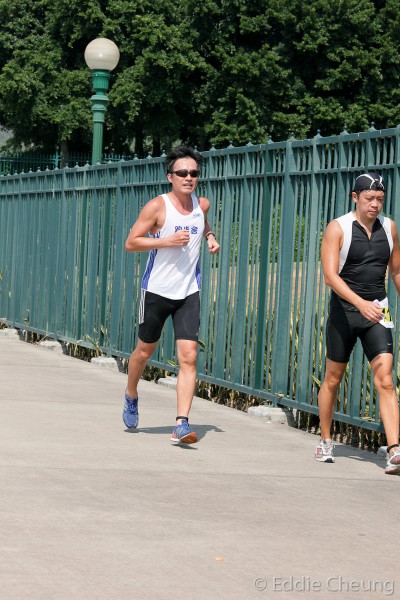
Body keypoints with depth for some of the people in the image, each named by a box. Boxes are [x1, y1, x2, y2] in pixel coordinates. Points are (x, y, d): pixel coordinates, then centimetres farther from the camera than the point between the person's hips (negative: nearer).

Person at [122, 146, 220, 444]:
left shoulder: (202, 204, 4)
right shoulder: (157, 206, -11)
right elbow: (131, 242, -12)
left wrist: (210, 236, 9)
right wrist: (167, 241, -21)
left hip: (189, 293, 3)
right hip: (157, 290, -3)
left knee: (189, 356, -10)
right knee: (145, 351, 14)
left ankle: (182, 424, -13)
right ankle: (131, 397, 43)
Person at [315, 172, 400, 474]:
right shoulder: (337, 228, -8)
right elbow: (330, 275, -18)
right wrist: (361, 302, -31)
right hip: (344, 311, -2)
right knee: (333, 379, 10)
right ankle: (326, 442, 29)